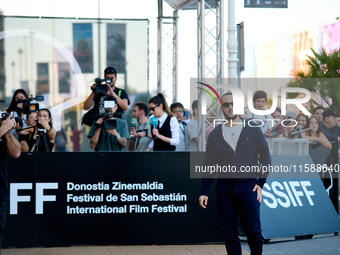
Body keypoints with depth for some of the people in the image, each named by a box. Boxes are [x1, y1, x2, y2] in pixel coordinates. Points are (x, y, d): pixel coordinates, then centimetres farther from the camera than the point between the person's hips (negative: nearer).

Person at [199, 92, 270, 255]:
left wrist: (260, 182, -3)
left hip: (248, 186, -2)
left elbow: (265, 156, 6)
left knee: (252, 229, -7)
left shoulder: (252, 130, 4)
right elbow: (208, 164, 11)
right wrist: (204, 191, 4)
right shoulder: (215, 134, 10)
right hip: (224, 188, 2)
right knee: (229, 232, 2)